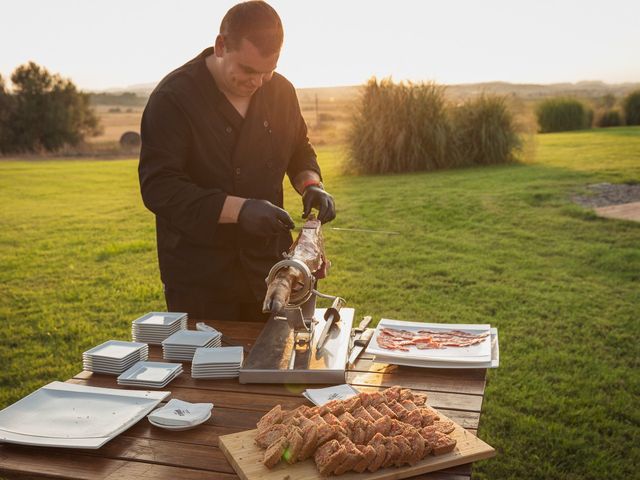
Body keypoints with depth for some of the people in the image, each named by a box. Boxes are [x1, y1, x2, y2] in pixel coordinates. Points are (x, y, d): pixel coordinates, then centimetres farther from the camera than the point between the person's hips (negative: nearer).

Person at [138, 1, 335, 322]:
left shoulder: (281, 91, 2)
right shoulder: (173, 98, -14)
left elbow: (300, 150, 19)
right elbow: (158, 187, -19)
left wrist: (311, 183, -3)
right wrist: (238, 209, -28)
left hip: (269, 267, 5)